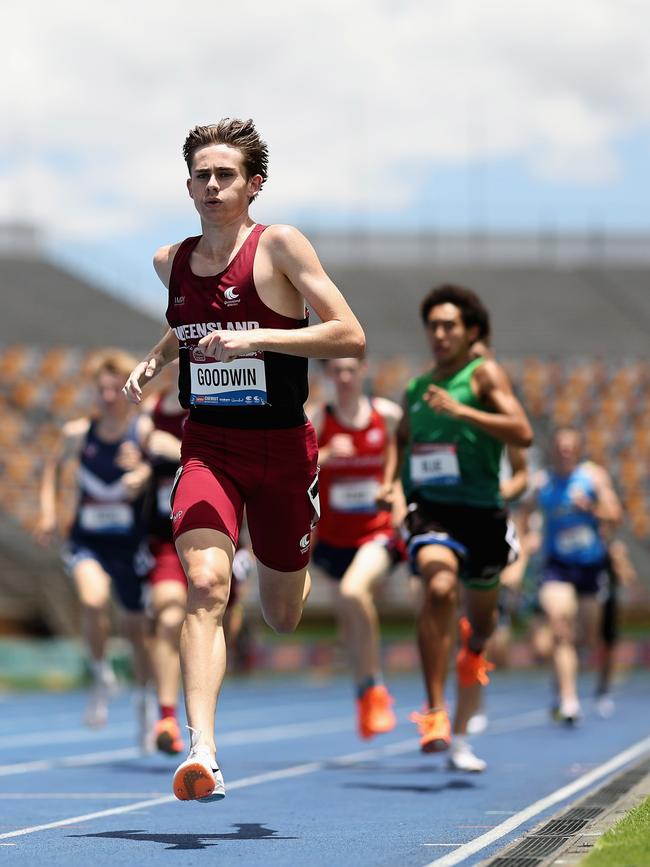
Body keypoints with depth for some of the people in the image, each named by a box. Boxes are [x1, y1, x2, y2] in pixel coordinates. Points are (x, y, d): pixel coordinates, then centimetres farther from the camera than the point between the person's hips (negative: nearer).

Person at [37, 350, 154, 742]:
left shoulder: (145, 432, -11)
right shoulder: (79, 433, -2)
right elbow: (54, 465, 17)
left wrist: (144, 471, -33)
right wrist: (49, 510, 7)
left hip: (130, 542, -1)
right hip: (86, 539, 1)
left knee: (136, 625, 11)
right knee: (94, 599, -28)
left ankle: (146, 701, 36)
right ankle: (102, 676, -2)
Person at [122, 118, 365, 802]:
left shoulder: (279, 246, -9)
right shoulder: (170, 262, 5)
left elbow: (351, 338, -15)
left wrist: (258, 338, -25)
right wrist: (153, 360, 7)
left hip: (283, 448, -1)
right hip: (207, 445, 2)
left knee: (281, 618, 14)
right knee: (206, 584, -25)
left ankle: (299, 571, 54)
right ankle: (201, 753, -32)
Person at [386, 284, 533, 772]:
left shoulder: (485, 374, -2)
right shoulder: (416, 389, 10)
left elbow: (523, 434, -17)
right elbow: (403, 442, 29)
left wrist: (461, 410, -24)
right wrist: (389, 480, 10)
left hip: (481, 511, 0)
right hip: (430, 509, 0)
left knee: (482, 615, 16)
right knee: (439, 587, -29)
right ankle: (436, 713, -32)